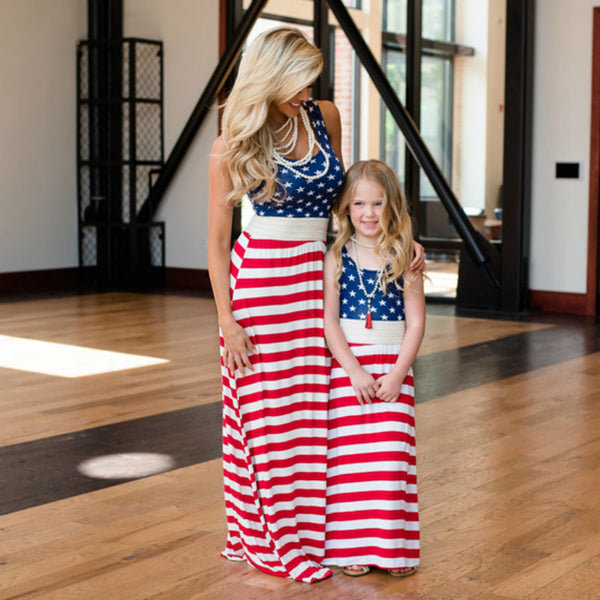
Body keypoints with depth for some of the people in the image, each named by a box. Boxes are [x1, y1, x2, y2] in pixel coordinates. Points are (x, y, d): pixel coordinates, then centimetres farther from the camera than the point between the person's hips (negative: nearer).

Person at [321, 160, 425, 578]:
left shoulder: (404, 259, 3)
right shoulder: (336, 258, 1)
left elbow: (416, 323, 1)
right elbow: (329, 320, -4)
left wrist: (397, 374, -10)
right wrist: (355, 370, -12)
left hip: (393, 366, 0)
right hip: (346, 365, 0)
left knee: (392, 456, -2)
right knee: (348, 457, 1)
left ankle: (395, 546, 9)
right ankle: (352, 546, 10)